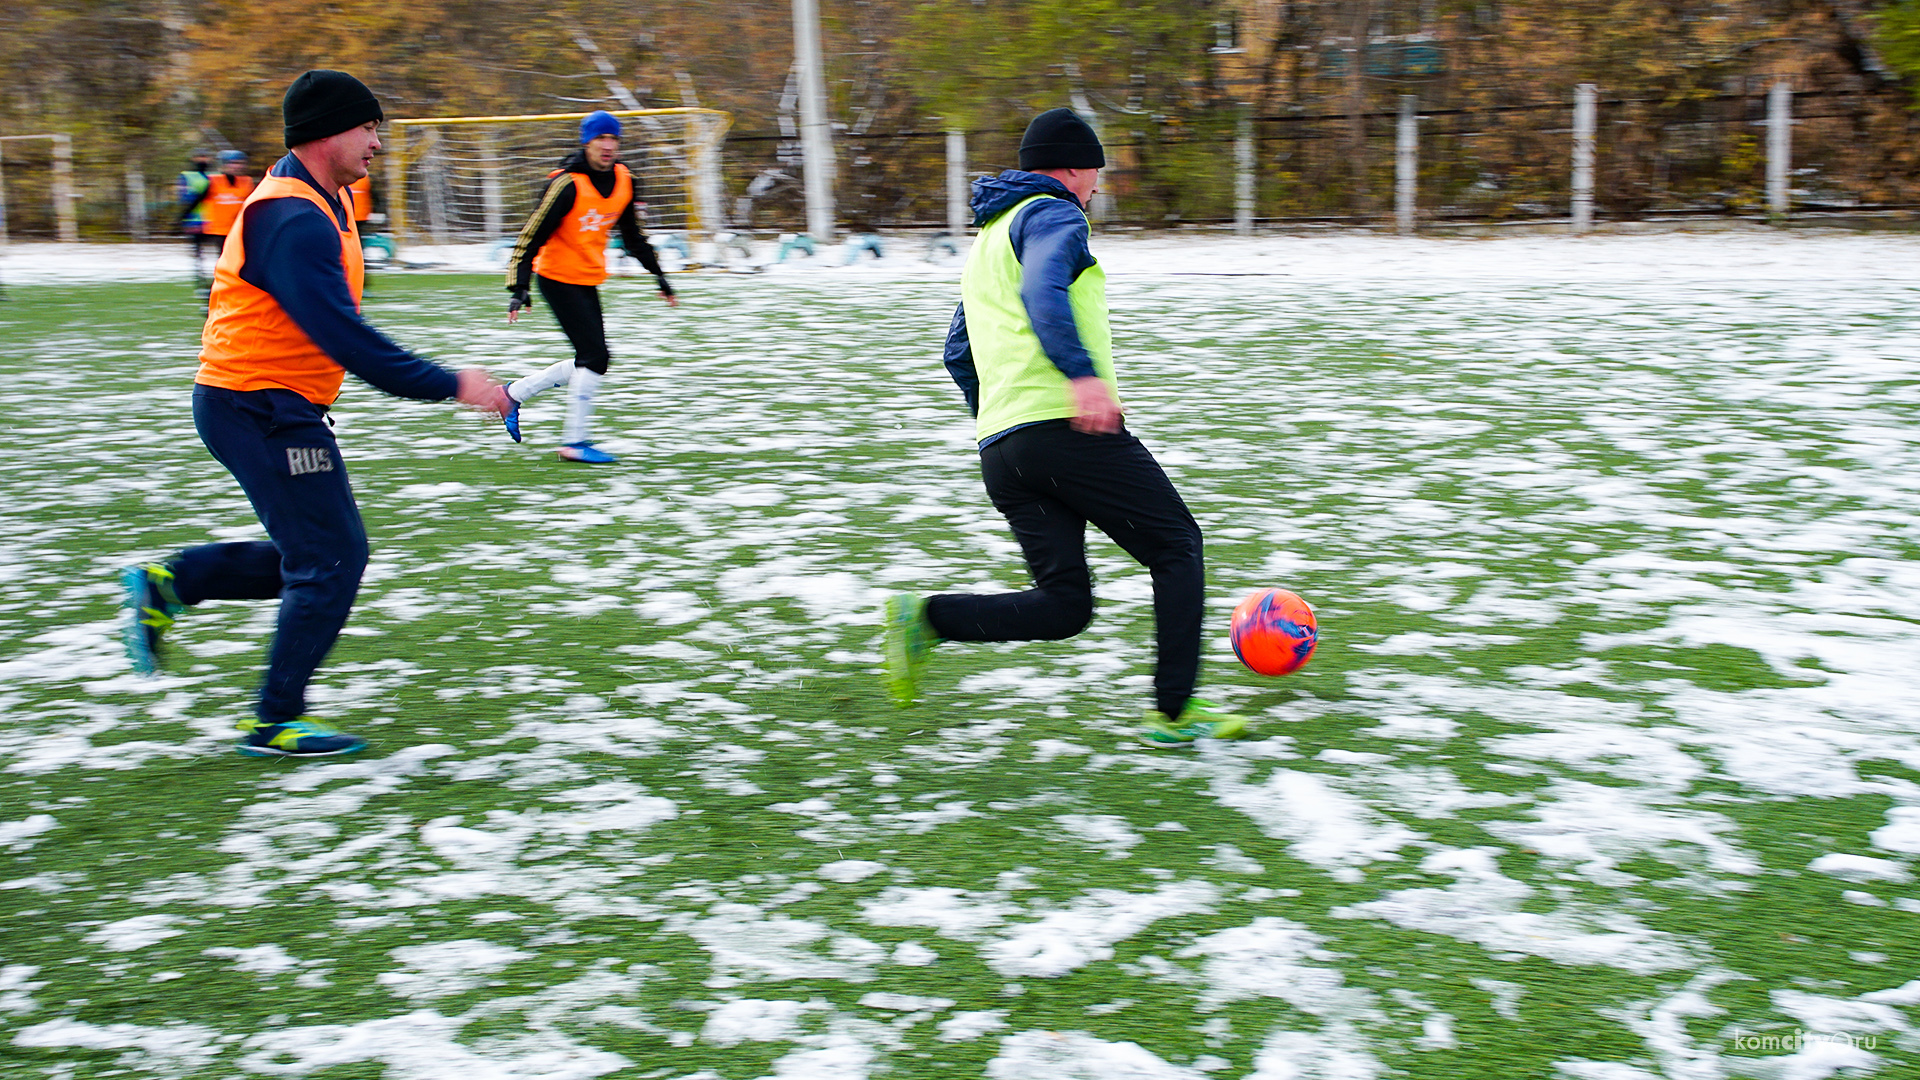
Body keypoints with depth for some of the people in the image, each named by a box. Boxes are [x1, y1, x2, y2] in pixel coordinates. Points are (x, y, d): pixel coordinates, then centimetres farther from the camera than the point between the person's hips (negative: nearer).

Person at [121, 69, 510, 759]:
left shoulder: (327, 199, 11)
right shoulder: (293, 219, -22)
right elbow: (343, 337, -29)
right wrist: (448, 385, -27)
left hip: (279, 409, 10)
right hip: (261, 410, -10)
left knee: (315, 557, 14)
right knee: (331, 558, -4)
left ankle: (165, 585, 19)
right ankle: (276, 722, 7)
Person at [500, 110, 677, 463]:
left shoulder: (623, 181, 2)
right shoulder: (568, 184, -19)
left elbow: (633, 236, 16)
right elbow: (532, 236, -18)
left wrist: (659, 276, 16)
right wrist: (519, 288, -24)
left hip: (588, 281, 8)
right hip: (558, 278, -8)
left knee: (592, 359, 10)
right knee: (594, 356, -14)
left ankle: (514, 394, 24)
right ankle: (575, 441, -4)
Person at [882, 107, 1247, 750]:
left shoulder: (987, 239, 28)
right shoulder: (1054, 215, 0)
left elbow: (958, 354, 31)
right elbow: (1043, 292, -22)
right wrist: (1083, 374, -34)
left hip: (999, 452, 8)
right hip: (1070, 429, -8)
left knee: (1062, 606, 6)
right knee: (1178, 548, 6)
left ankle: (927, 619, -11)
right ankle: (1175, 713, 3)